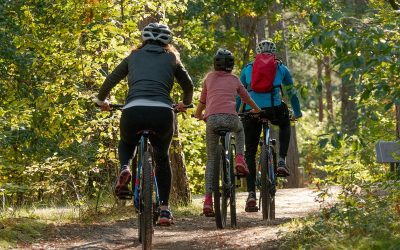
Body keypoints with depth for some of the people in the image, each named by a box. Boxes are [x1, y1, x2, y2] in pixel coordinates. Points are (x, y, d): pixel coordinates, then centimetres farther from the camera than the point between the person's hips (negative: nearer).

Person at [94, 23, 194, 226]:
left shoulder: (134, 57, 23)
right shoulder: (171, 59, 22)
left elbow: (110, 80, 22)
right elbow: (188, 85, 32)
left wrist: (101, 100, 39)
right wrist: (185, 104, 51)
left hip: (133, 111, 0)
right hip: (162, 113, 0)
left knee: (126, 144, 33)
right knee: (162, 158, 25)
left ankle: (124, 168, 1)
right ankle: (164, 209, 17)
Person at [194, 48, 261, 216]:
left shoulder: (209, 78, 20)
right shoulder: (234, 80, 19)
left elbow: (202, 101, 26)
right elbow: (246, 98, 34)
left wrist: (198, 115, 46)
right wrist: (257, 110, 54)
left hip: (212, 119, 0)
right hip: (231, 118, 0)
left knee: (211, 160, 10)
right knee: (240, 131, 38)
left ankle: (208, 199, -3)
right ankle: (239, 159, 12)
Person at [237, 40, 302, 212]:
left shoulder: (247, 69, 24)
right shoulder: (281, 68, 21)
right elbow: (291, 92, 30)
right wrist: (297, 112, 43)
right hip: (274, 109, -1)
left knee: (250, 153, 11)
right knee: (285, 125, 35)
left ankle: (251, 194, 1)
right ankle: (281, 161, 16)